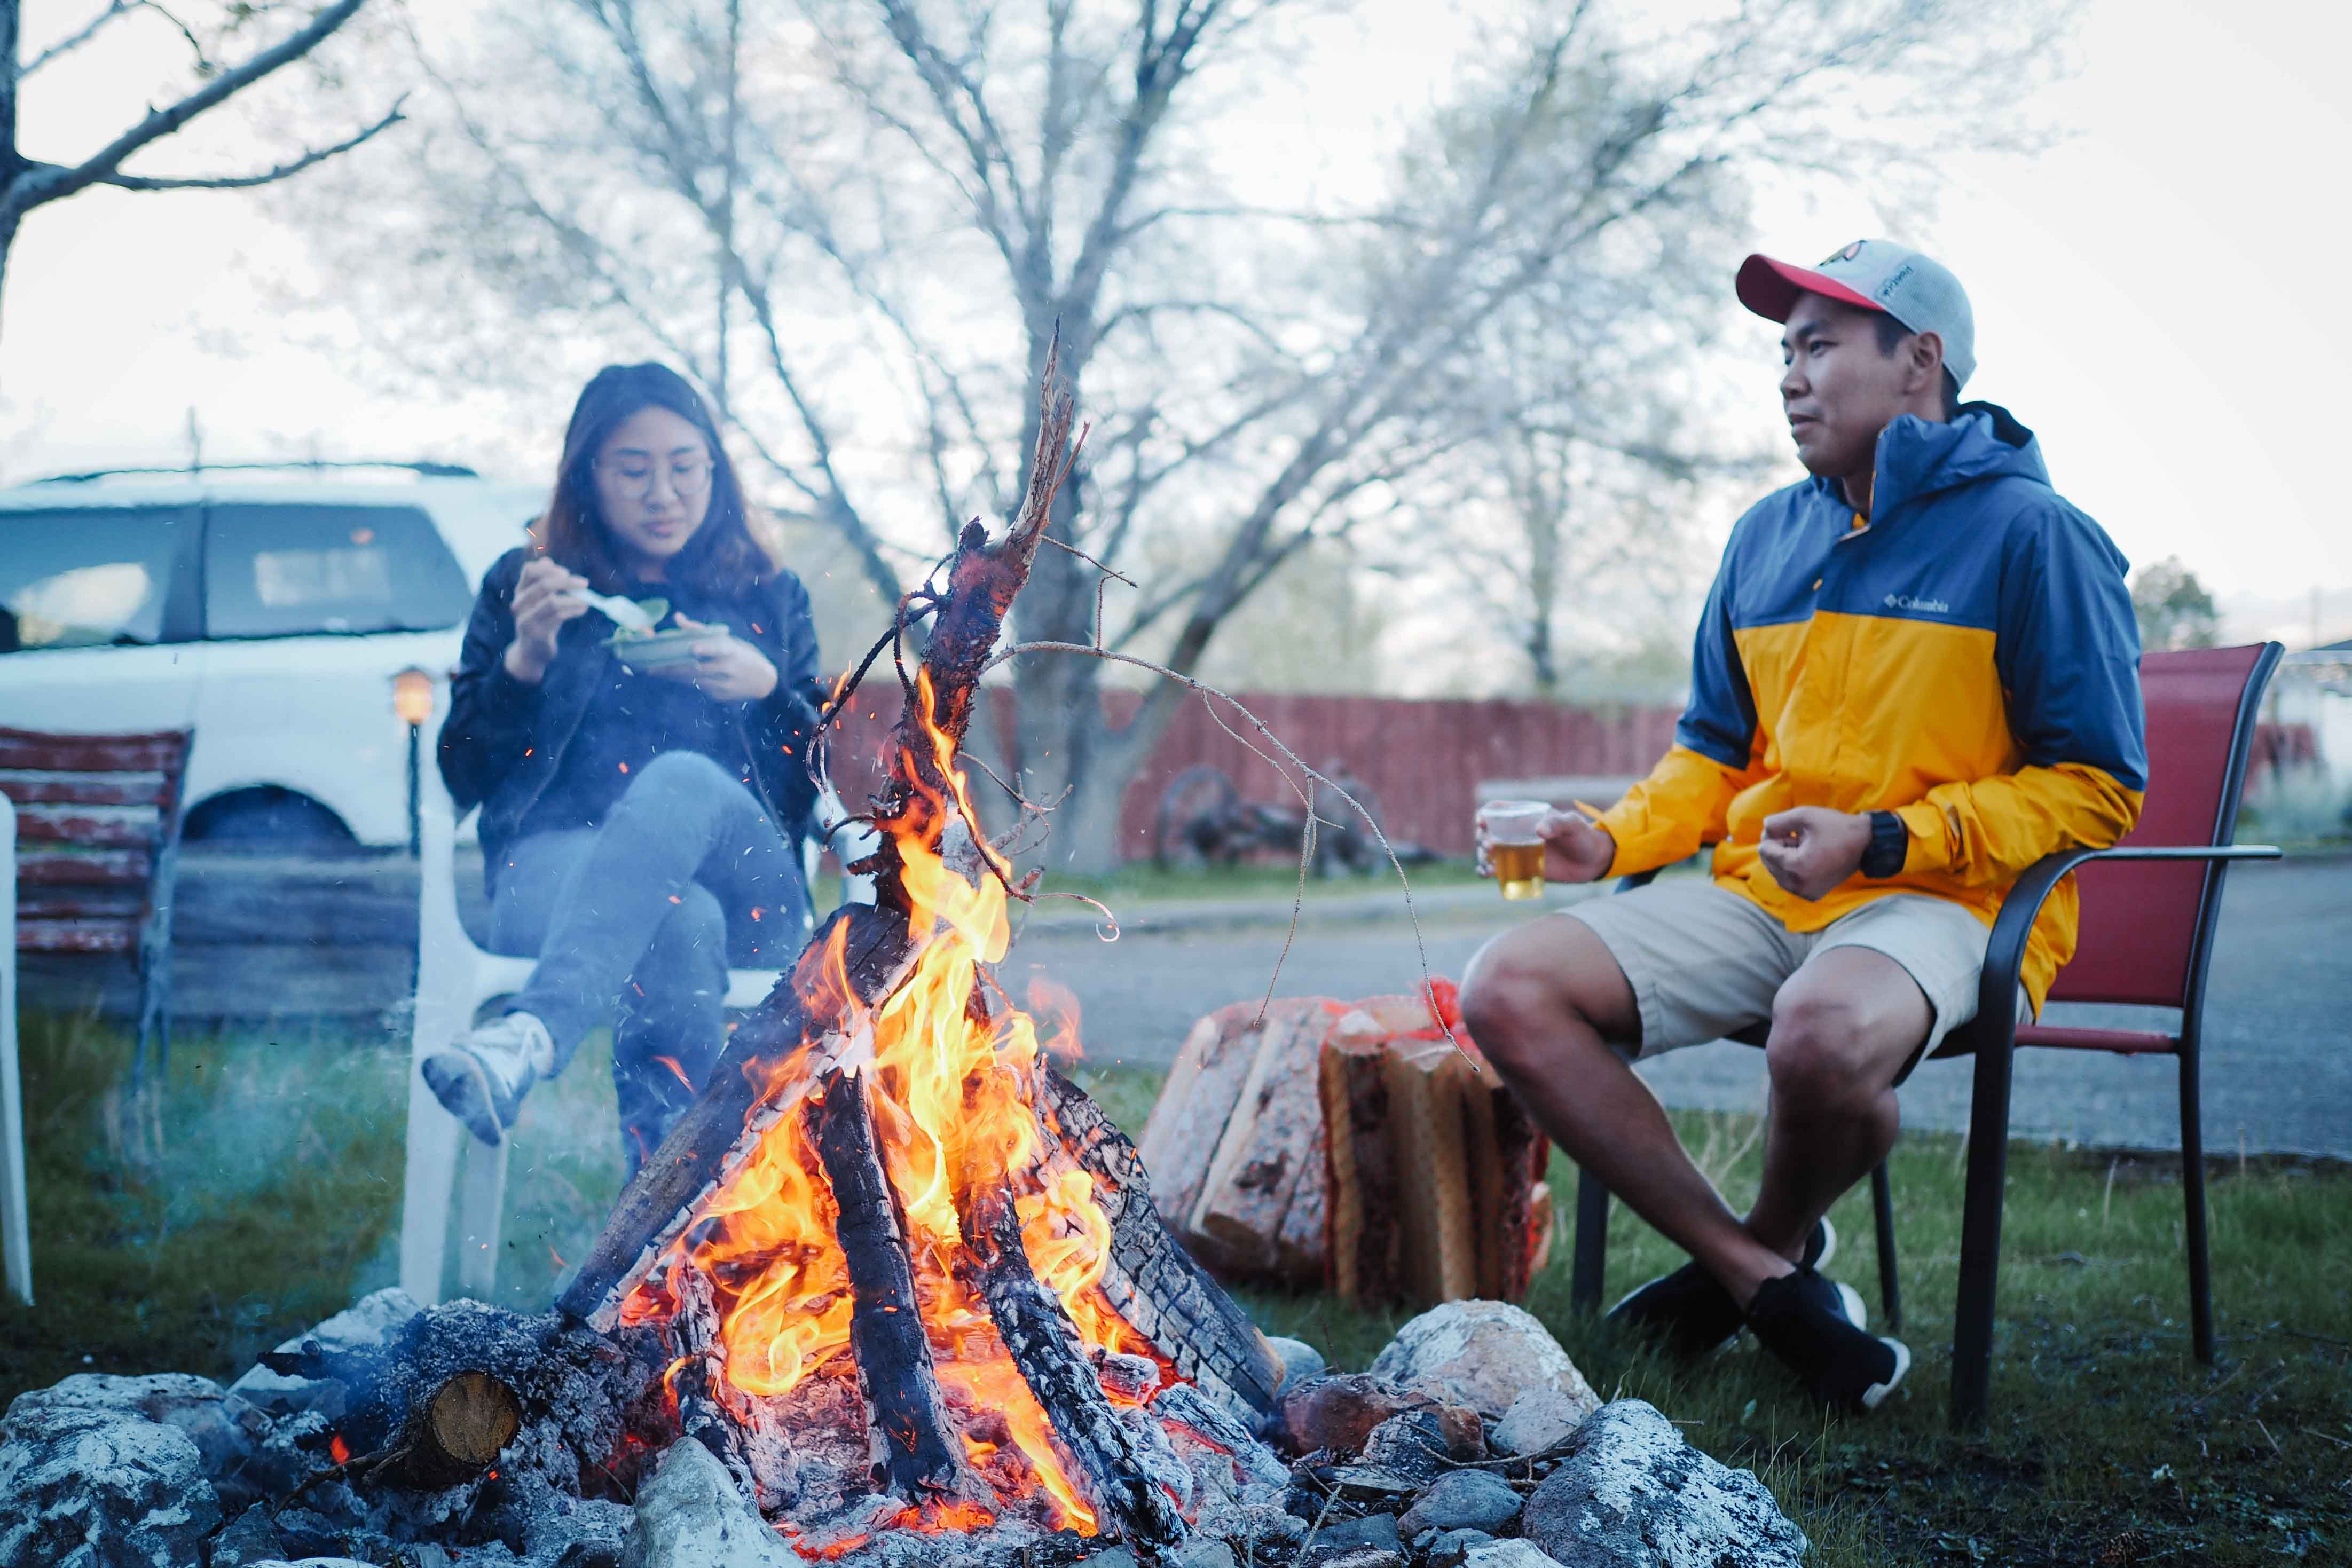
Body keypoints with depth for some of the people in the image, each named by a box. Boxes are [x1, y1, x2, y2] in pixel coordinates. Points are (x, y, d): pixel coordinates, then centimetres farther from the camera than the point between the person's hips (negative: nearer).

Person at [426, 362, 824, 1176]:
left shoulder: (770, 598, 22)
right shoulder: (522, 586, 19)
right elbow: (464, 777, 12)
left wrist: (766, 689, -2)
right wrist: (524, 659, -4)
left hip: (745, 884, 1)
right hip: (558, 862, -1)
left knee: (683, 779, -38)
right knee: (676, 915, -39)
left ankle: (531, 1035, -59)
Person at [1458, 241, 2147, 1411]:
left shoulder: (2030, 534, -2)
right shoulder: (1767, 536, 16)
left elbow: (2099, 786, -6)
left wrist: (1883, 841, -16)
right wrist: (1613, 840, 2)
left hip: (1941, 904, -6)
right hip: (1755, 894, 6)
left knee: (1828, 1030, -41)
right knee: (1509, 990, -16)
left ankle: (1776, 1242, -4)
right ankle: (1763, 1281, -11)